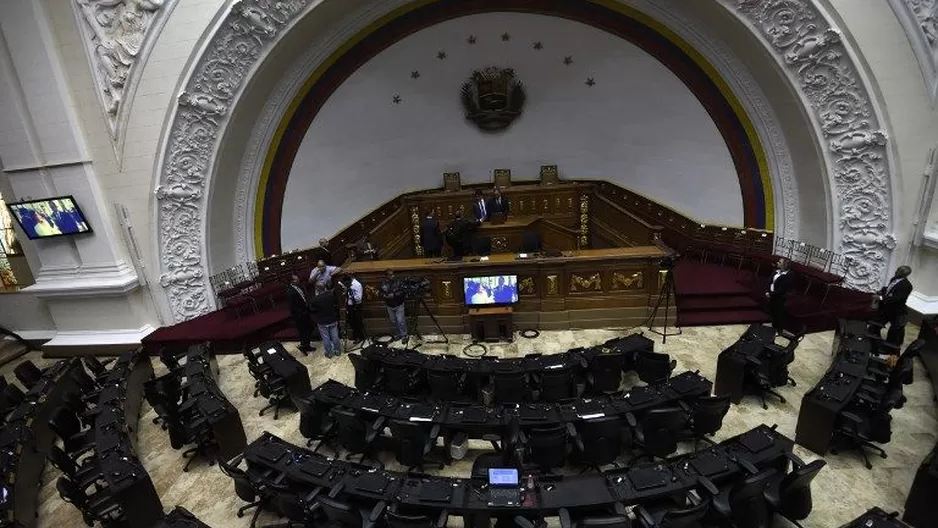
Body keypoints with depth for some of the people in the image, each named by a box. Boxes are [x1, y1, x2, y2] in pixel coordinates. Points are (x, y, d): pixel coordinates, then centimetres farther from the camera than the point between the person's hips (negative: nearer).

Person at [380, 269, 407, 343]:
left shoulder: (397, 282, -12)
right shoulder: (383, 283, -5)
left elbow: (402, 292, -13)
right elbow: (381, 294, 2)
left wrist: (394, 295, -24)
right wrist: (386, 296, -18)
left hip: (399, 305, -3)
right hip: (390, 306, 3)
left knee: (401, 321, -6)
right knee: (393, 321, 14)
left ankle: (404, 336, 4)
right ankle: (398, 334, 30)